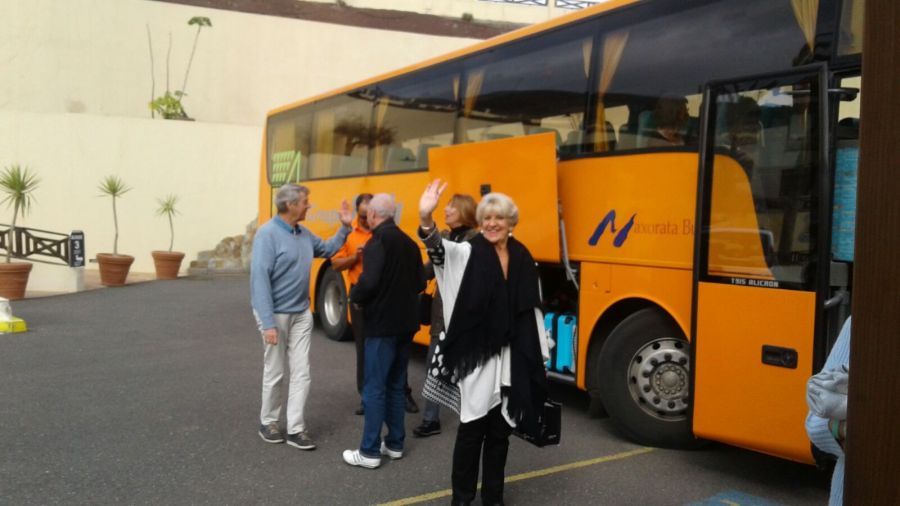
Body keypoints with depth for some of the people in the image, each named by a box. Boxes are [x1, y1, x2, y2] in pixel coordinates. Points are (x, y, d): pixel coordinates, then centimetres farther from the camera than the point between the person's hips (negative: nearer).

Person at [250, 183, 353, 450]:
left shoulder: (304, 234, 4)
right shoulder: (267, 234, -19)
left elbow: (327, 249, 24)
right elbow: (260, 279, -22)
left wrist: (344, 227, 9)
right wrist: (268, 323, -25)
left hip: (301, 314, 6)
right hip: (276, 315, -6)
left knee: (301, 372, 4)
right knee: (274, 372, 8)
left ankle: (295, 429, 11)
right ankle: (268, 422, 27)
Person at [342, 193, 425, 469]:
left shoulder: (378, 242, -14)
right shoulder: (409, 242, 10)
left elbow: (369, 281, -25)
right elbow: (420, 283, 11)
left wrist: (355, 296, -7)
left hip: (382, 324, -8)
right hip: (405, 322, 8)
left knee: (374, 388, -2)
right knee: (396, 385, 16)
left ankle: (370, 451, 3)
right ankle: (395, 443, 23)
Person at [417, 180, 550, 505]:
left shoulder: (523, 259, 7)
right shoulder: (468, 253, -4)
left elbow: (533, 310, 12)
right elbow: (438, 250, -26)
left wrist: (540, 358, 11)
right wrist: (425, 218, -46)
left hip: (512, 360, 4)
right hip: (475, 356, -3)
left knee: (500, 431, 13)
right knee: (472, 429, 2)